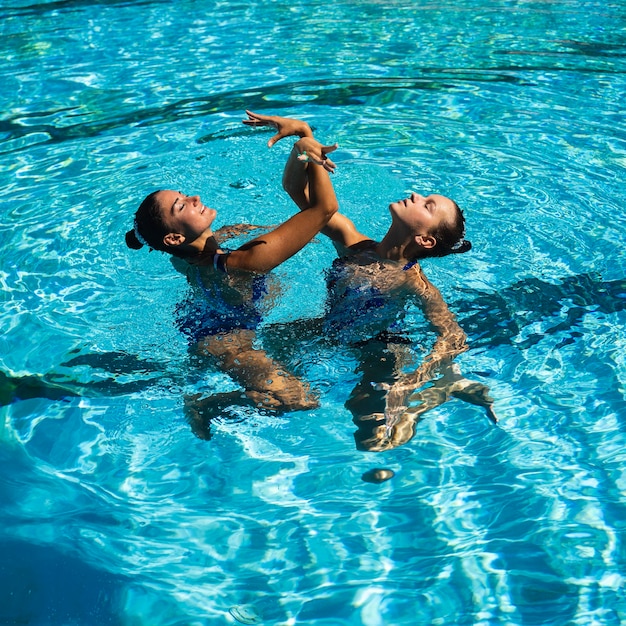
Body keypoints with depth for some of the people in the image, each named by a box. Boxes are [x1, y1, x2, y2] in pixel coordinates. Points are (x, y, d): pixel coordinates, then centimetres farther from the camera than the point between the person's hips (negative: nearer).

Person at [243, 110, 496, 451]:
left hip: (380, 351, -7)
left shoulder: (412, 281, -25)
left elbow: (454, 338, -35)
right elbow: (296, 188, -7)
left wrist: (412, 381, -51)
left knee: (377, 440, -21)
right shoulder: (352, 242, -11)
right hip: (333, 335, 7)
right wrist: (303, 136, -24)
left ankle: (449, 386, 8)